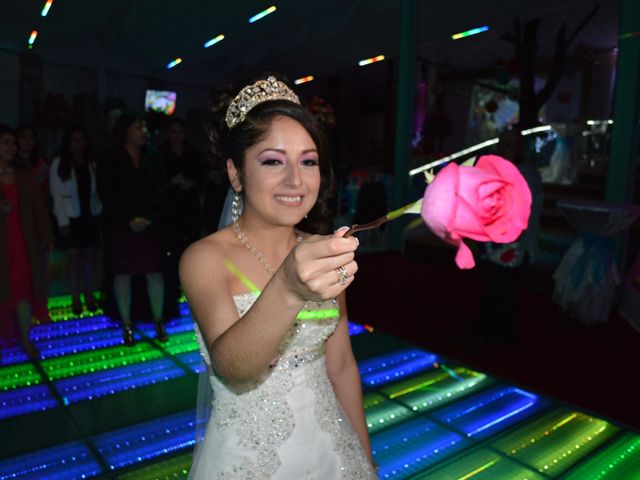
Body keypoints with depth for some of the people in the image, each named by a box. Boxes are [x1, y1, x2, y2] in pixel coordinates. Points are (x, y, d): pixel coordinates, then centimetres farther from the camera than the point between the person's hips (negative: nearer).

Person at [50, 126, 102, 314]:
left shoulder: (91, 164, 8)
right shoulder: (59, 164, -1)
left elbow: (96, 192, 6)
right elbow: (56, 194, -5)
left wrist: (100, 211, -4)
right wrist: (63, 221, -11)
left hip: (90, 217, 3)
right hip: (71, 218, -3)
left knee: (90, 257, 6)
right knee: (74, 258, 1)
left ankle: (90, 297, 14)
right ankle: (76, 299, 8)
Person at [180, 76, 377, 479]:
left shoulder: (323, 255, -2)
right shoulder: (205, 258, -16)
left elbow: (341, 366, 4)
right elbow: (232, 368, -30)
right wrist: (287, 289, -46)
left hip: (330, 446, 4)